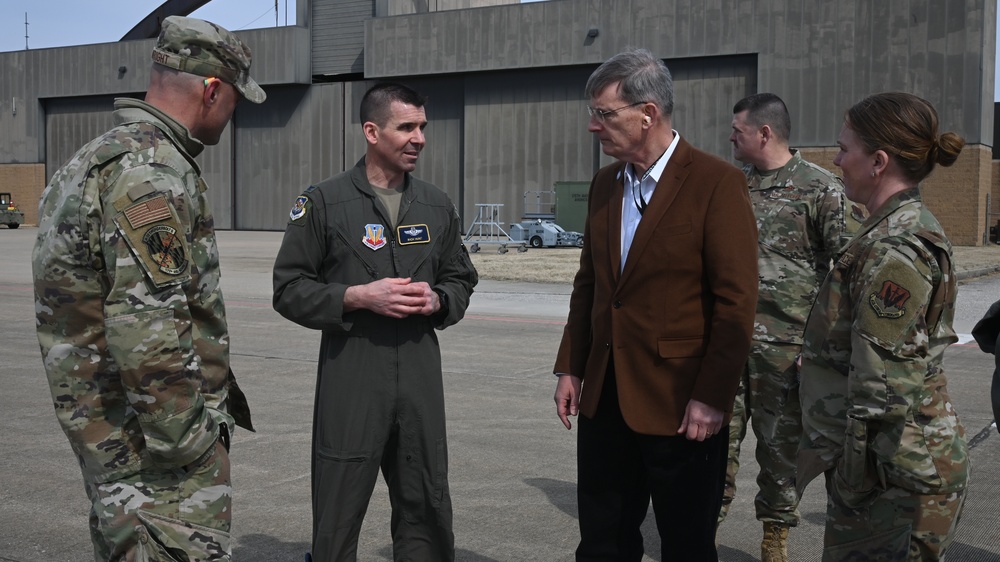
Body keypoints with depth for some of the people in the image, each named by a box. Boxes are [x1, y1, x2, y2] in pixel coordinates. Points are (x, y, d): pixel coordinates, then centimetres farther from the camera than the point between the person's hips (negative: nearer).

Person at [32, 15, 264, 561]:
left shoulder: (94, 157, 15)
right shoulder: (151, 172, -19)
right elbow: (147, 328, -26)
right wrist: (187, 445, -19)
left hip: (104, 432, 11)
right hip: (159, 449, -11)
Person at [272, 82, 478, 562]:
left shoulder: (438, 206, 10)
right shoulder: (323, 202, -2)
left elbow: (461, 280, 19)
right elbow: (290, 289, -2)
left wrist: (437, 301, -3)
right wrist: (359, 296, -15)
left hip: (421, 375, 4)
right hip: (351, 375, -3)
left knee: (426, 509, 10)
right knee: (337, 517, 4)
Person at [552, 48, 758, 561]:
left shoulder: (716, 183, -12)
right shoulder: (605, 184, 9)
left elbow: (736, 303, -14)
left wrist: (711, 398, -17)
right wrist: (570, 367, 10)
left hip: (680, 403, -6)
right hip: (605, 398, 6)